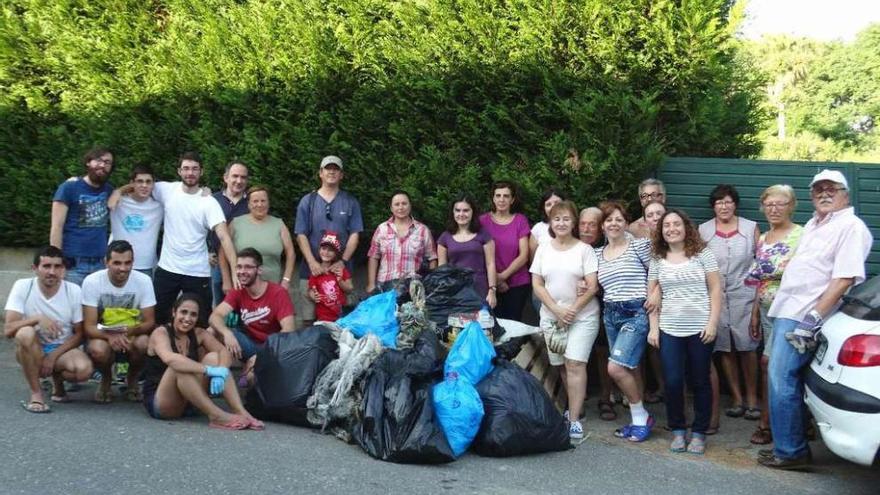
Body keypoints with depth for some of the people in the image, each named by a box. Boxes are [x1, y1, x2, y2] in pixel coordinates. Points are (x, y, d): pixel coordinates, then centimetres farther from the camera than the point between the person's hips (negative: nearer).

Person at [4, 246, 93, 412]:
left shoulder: (74, 291, -8)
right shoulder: (22, 287, -10)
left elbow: (79, 334, -3)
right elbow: (8, 330, -18)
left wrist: (53, 356, -15)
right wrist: (37, 319, -34)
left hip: (63, 350, 1)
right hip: (34, 351, -1)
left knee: (84, 369, -32)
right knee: (25, 333, -35)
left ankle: (57, 377, 7)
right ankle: (36, 394, -19)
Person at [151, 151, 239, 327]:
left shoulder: (209, 203, -10)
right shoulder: (168, 190, 0)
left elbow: (224, 236, -19)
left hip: (198, 273, -2)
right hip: (167, 269, 3)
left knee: (201, 323, 6)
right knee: (157, 319, 12)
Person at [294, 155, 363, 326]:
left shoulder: (350, 202, 9)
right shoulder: (307, 201, 8)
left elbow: (354, 235, 4)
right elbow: (301, 235, 3)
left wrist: (343, 261, -11)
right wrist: (312, 263, -11)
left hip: (340, 269, 0)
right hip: (311, 269, 0)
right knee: (309, 319, -2)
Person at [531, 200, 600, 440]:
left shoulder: (584, 249, -1)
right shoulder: (543, 249, 8)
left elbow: (592, 286, -6)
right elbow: (537, 284, 3)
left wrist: (572, 310, -12)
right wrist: (557, 310, -8)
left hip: (582, 316, -3)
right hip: (551, 316, 3)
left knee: (575, 364, -11)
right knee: (562, 365, 6)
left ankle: (574, 419, -9)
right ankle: (575, 406, 22)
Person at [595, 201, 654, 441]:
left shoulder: (639, 245, -3)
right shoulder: (598, 254, 11)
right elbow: (596, 286, 20)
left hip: (635, 313, -6)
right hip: (610, 315, 6)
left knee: (616, 368, -14)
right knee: (629, 370, 10)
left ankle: (641, 416, 4)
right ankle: (639, 419, 21)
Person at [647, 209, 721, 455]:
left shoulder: (702, 254, -1)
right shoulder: (657, 260, 6)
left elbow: (715, 289, -2)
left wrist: (712, 323, -9)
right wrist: (653, 328, 2)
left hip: (700, 329, -2)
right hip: (669, 330, 2)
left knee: (699, 382, 6)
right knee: (672, 382, -1)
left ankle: (699, 432, 17)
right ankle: (677, 430, 16)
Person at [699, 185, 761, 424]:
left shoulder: (751, 228, 3)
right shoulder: (703, 230, 6)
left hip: (744, 295, -1)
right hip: (716, 296, 2)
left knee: (746, 348, -2)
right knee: (725, 349, 5)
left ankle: (752, 399, 11)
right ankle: (737, 399, 16)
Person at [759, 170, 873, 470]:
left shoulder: (851, 227, -11)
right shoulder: (813, 225, 18)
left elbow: (844, 278, -19)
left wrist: (813, 319, -22)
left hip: (803, 317, -9)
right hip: (786, 311, 9)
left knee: (782, 382, -10)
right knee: (784, 381, 12)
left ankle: (791, 452, 0)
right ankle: (788, 445, 21)